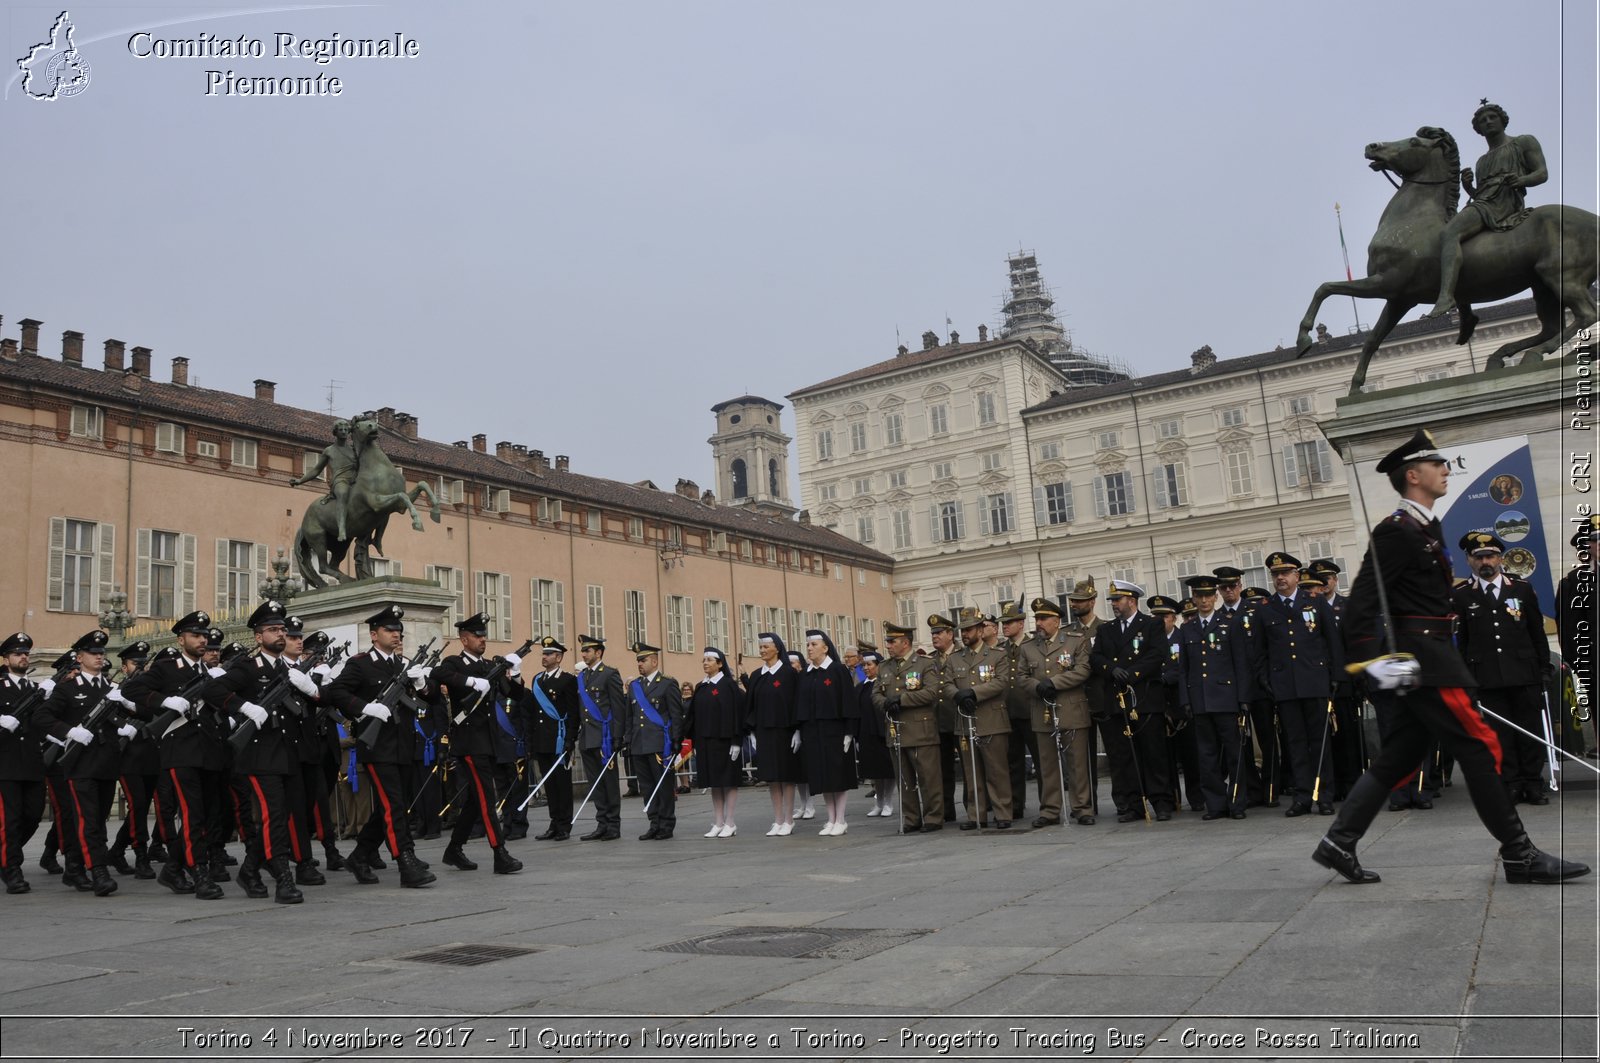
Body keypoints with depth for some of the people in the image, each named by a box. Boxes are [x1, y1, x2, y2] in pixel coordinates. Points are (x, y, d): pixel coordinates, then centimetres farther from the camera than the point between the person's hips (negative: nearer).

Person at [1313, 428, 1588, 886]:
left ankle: (1339, 842, 10)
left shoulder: (1427, 528, 18)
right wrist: (1373, 659, -26)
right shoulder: (1396, 530, -13)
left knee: (1399, 757, 9)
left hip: (1425, 658, 10)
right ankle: (1518, 853, 4)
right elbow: (1362, 598, -20)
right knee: (1479, 745, -5)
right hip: (1420, 660, -10)